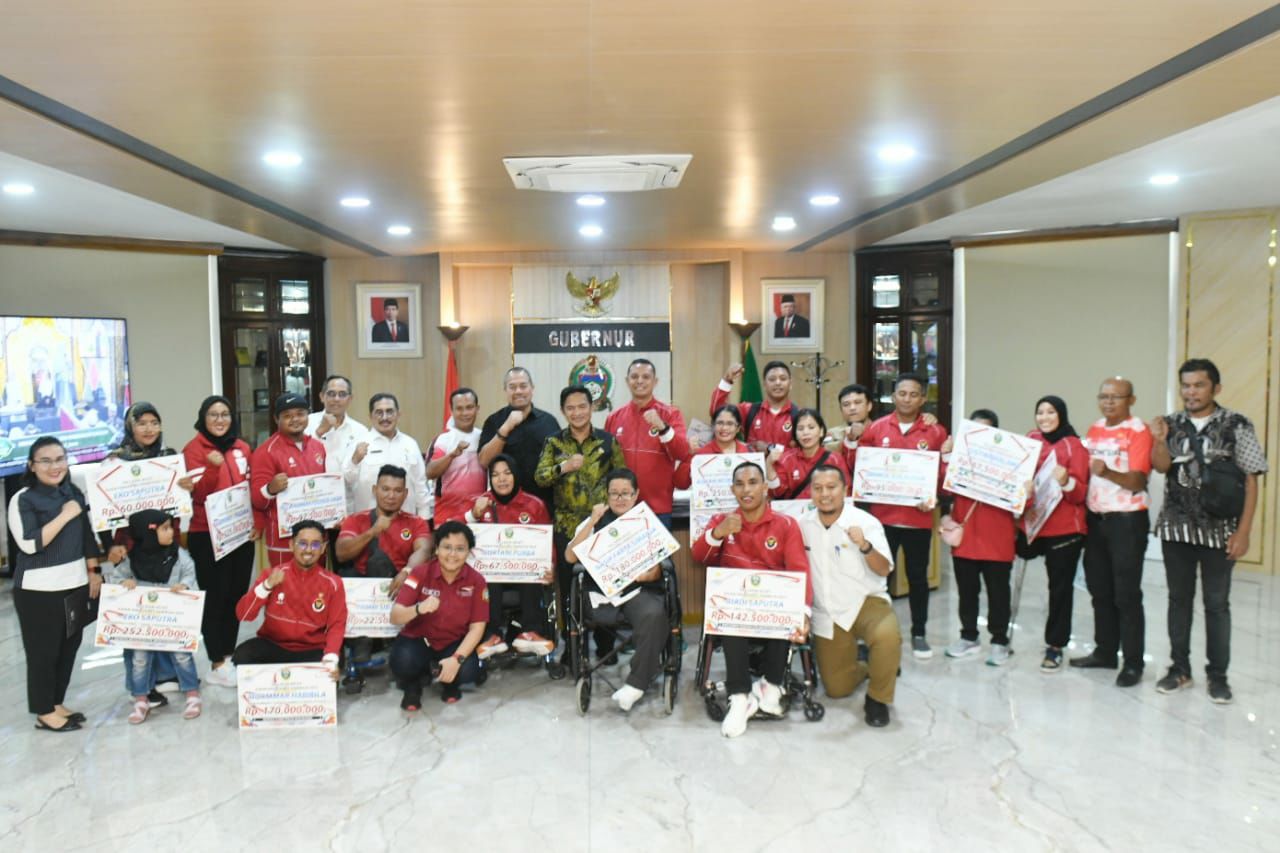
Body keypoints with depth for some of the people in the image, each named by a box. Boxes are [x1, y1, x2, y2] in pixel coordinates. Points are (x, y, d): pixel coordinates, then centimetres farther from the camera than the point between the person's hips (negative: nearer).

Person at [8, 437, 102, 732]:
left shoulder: (74, 493, 7)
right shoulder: (23, 499, -10)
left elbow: (88, 536, 14)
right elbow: (29, 544, -20)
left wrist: (93, 572, 12)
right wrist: (65, 516, -18)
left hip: (75, 584, 6)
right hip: (38, 589, -6)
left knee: (69, 646, 12)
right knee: (43, 651, 3)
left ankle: (57, 703, 27)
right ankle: (44, 712, 16)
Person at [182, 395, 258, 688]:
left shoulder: (243, 449, 9)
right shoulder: (194, 449, -7)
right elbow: (199, 493, -15)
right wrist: (213, 467, -31)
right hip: (207, 535, -5)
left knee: (237, 594, 11)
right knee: (215, 597, 1)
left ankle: (229, 655, 24)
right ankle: (217, 664, 9)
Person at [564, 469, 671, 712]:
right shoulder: (595, 521, 14)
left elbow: (656, 570, 6)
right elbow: (570, 556, -1)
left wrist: (645, 575, -17)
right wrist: (593, 521, -6)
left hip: (639, 589, 0)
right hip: (601, 589, 1)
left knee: (654, 614, -32)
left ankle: (637, 682, -20)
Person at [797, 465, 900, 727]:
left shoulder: (865, 522, -13)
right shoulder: (803, 523, -2)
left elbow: (883, 570, -20)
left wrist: (865, 546, -38)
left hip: (866, 602, -3)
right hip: (827, 615, 4)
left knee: (887, 635, -37)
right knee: (837, 689, 5)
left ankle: (877, 698, -10)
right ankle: (863, 667, 41)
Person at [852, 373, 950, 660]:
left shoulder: (936, 431, 0)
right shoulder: (876, 428, 2)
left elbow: (944, 475, 2)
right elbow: (857, 465, 5)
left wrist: (946, 456, -18)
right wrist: (852, 443, -13)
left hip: (919, 517, 0)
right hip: (882, 515, 0)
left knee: (918, 576, 11)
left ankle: (918, 633, 25)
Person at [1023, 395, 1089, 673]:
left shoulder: (1074, 445, -6)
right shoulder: (1030, 441, 7)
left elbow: (1080, 493, -9)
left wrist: (1066, 481, -27)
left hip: (1065, 529, -3)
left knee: (1060, 587, 4)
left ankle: (1055, 647, 13)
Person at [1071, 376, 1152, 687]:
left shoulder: (1138, 431, -11)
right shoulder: (1094, 429, 11)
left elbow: (1138, 482, -20)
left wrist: (1108, 473, -36)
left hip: (1127, 521, -7)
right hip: (1095, 518, 7)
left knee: (1126, 594, -3)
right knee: (1099, 589, 13)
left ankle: (1133, 663, 5)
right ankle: (1105, 651, 25)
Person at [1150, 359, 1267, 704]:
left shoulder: (1236, 426, -5)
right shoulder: (1171, 424, 4)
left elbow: (1250, 480, -5)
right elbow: (1161, 467, -8)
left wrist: (1243, 532, -9)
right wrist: (1160, 441, -27)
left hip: (1218, 531, -3)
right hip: (1176, 528, 3)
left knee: (1217, 604, 5)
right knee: (1179, 599, 11)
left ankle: (1218, 675, 17)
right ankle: (1179, 668, 21)